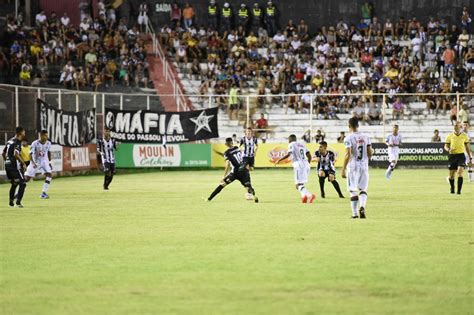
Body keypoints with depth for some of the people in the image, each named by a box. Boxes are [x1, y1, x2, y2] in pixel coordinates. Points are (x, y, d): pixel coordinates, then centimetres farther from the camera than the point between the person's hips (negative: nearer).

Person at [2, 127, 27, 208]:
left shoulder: (10, 141, 14)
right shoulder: (17, 142, -13)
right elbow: (16, 154, -26)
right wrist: (23, 163, -19)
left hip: (7, 165, 9)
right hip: (15, 165, -9)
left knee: (14, 183, 24)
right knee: (22, 184, -4)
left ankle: (11, 202, 29)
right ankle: (18, 202, -12)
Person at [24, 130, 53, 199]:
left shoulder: (48, 143, -8)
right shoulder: (35, 144, -21)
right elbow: (30, 154, -18)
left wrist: (49, 162, 7)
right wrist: (33, 163, -30)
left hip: (44, 162, 3)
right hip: (35, 162, -3)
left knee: (49, 175, -16)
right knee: (27, 178, -3)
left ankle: (43, 193, -9)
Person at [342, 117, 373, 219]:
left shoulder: (348, 138, -9)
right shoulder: (365, 137, 5)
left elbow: (348, 155, -15)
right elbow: (370, 153, 3)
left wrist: (343, 169, -12)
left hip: (352, 167, -3)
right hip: (364, 167, 3)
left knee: (353, 191, 6)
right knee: (363, 189, 9)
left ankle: (354, 213, 8)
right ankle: (362, 206, -18)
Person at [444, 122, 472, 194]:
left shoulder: (464, 136, 4)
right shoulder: (450, 136, 3)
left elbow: (467, 147, 11)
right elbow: (446, 146, 7)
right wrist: (449, 150, -17)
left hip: (461, 156, -1)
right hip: (452, 156, 1)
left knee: (460, 173, -18)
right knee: (451, 175, 5)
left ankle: (459, 190, -15)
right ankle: (452, 188, 31)